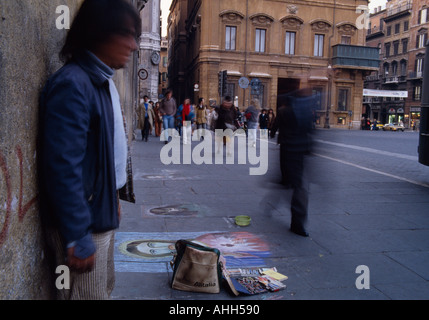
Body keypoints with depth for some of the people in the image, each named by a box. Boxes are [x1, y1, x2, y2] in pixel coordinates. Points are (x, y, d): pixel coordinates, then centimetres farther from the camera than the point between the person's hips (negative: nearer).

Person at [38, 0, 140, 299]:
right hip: (83, 222, -9)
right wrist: (78, 238, -21)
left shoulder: (104, 82, 9)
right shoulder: (72, 84, -20)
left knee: (106, 288, 22)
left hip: (102, 213, 9)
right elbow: (64, 168, -24)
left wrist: (114, 199, 16)